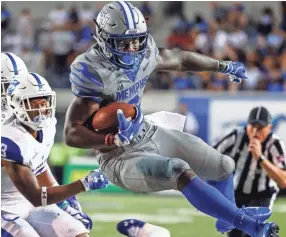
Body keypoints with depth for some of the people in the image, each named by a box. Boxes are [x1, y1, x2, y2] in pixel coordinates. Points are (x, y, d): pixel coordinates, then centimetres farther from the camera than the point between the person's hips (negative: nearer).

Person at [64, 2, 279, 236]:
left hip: (149, 135, 8)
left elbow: (179, 60, 18)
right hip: (121, 157, -8)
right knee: (181, 172, -33)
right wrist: (113, 140, -40)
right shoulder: (93, 71, -26)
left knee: (224, 165, 12)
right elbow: (72, 134, -25)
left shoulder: (143, 54, -5)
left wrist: (223, 66, 30)